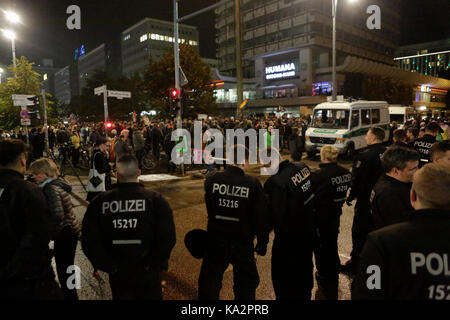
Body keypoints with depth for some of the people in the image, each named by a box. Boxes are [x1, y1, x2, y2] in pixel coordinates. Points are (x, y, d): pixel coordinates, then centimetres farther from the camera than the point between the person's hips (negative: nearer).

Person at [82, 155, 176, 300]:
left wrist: (109, 266, 0)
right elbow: (167, 239, -21)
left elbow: (89, 243, -9)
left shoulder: (99, 202, -9)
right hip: (148, 276, -1)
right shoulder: (155, 200, -15)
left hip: (117, 276, 2)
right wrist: (153, 263, -7)